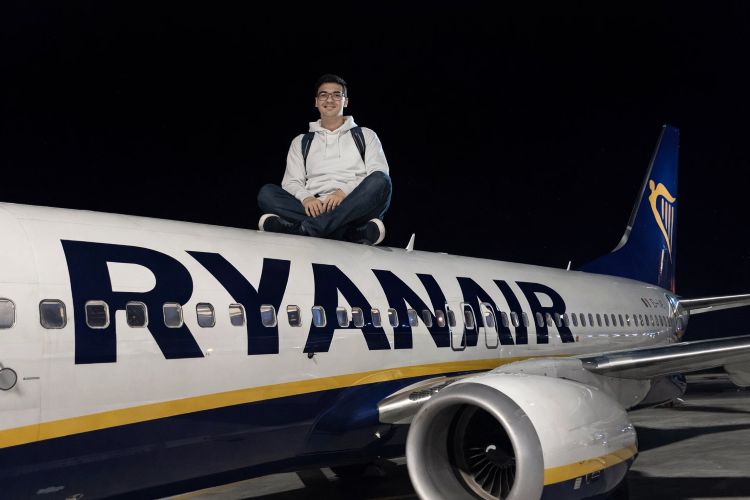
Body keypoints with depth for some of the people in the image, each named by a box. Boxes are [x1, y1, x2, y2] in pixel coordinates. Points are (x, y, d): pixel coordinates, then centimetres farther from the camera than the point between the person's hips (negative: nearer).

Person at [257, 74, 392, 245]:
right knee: (267, 193, -24)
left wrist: (344, 192, -16)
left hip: (354, 208, -1)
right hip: (315, 208, 2)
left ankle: (302, 229, -42)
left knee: (379, 181, -31)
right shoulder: (301, 142, 24)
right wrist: (306, 198, -14)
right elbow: (291, 182, 11)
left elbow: (379, 177, 3)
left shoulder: (365, 135, 19)